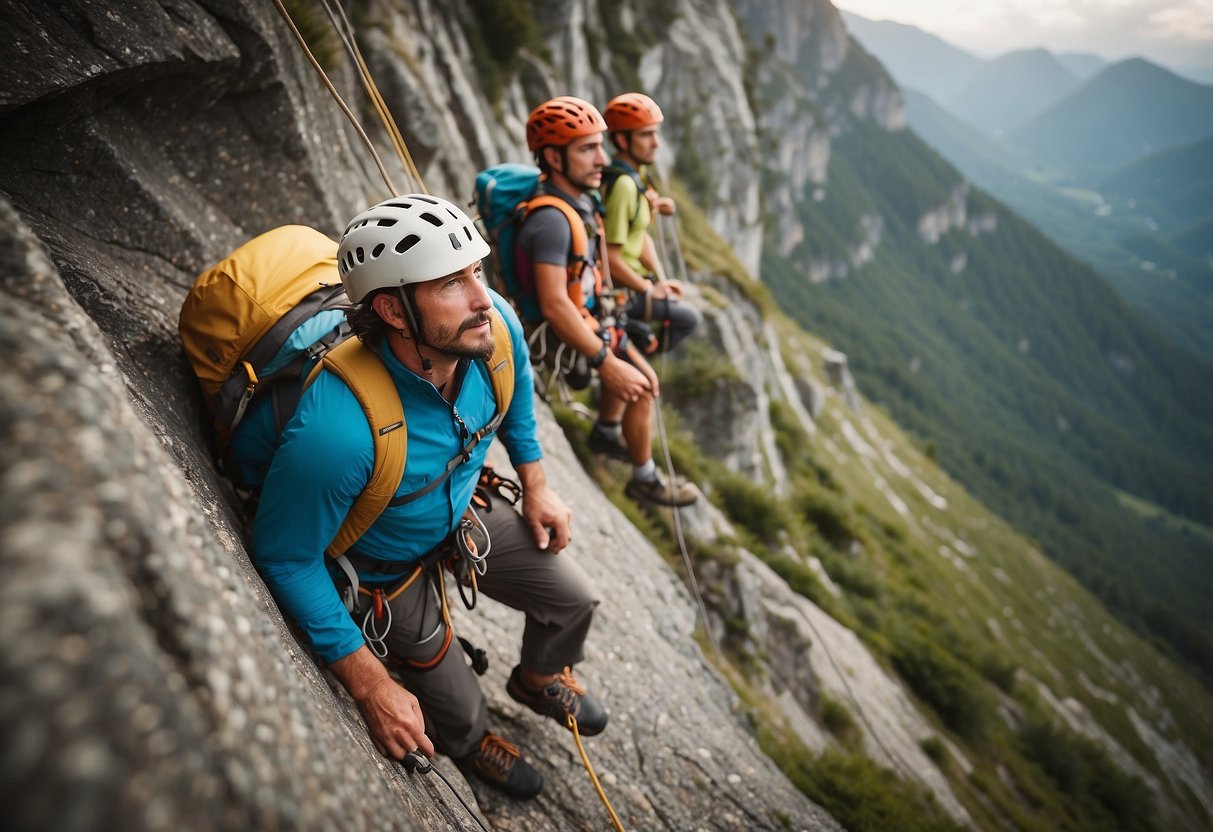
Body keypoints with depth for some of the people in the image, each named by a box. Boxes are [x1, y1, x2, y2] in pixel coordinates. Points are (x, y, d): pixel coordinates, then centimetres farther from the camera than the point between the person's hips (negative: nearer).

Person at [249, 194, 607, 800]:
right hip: (390, 569, -4)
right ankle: (471, 744, 54)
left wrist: (536, 485, 8)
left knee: (574, 599, 16)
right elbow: (287, 561, -30)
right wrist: (370, 685, -24)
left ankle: (540, 679, 51)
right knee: (459, 718, 13)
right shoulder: (336, 432, -45)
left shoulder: (494, 327, -27)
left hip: (468, 512, 5)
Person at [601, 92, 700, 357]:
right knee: (687, 318, -8)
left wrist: (660, 280, 2)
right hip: (616, 290, -10)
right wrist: (649, 289, -13)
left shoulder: (637, 174, 6)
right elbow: (610, 258, -26)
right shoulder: (622, 185, -24)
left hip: (629, 280, 10)